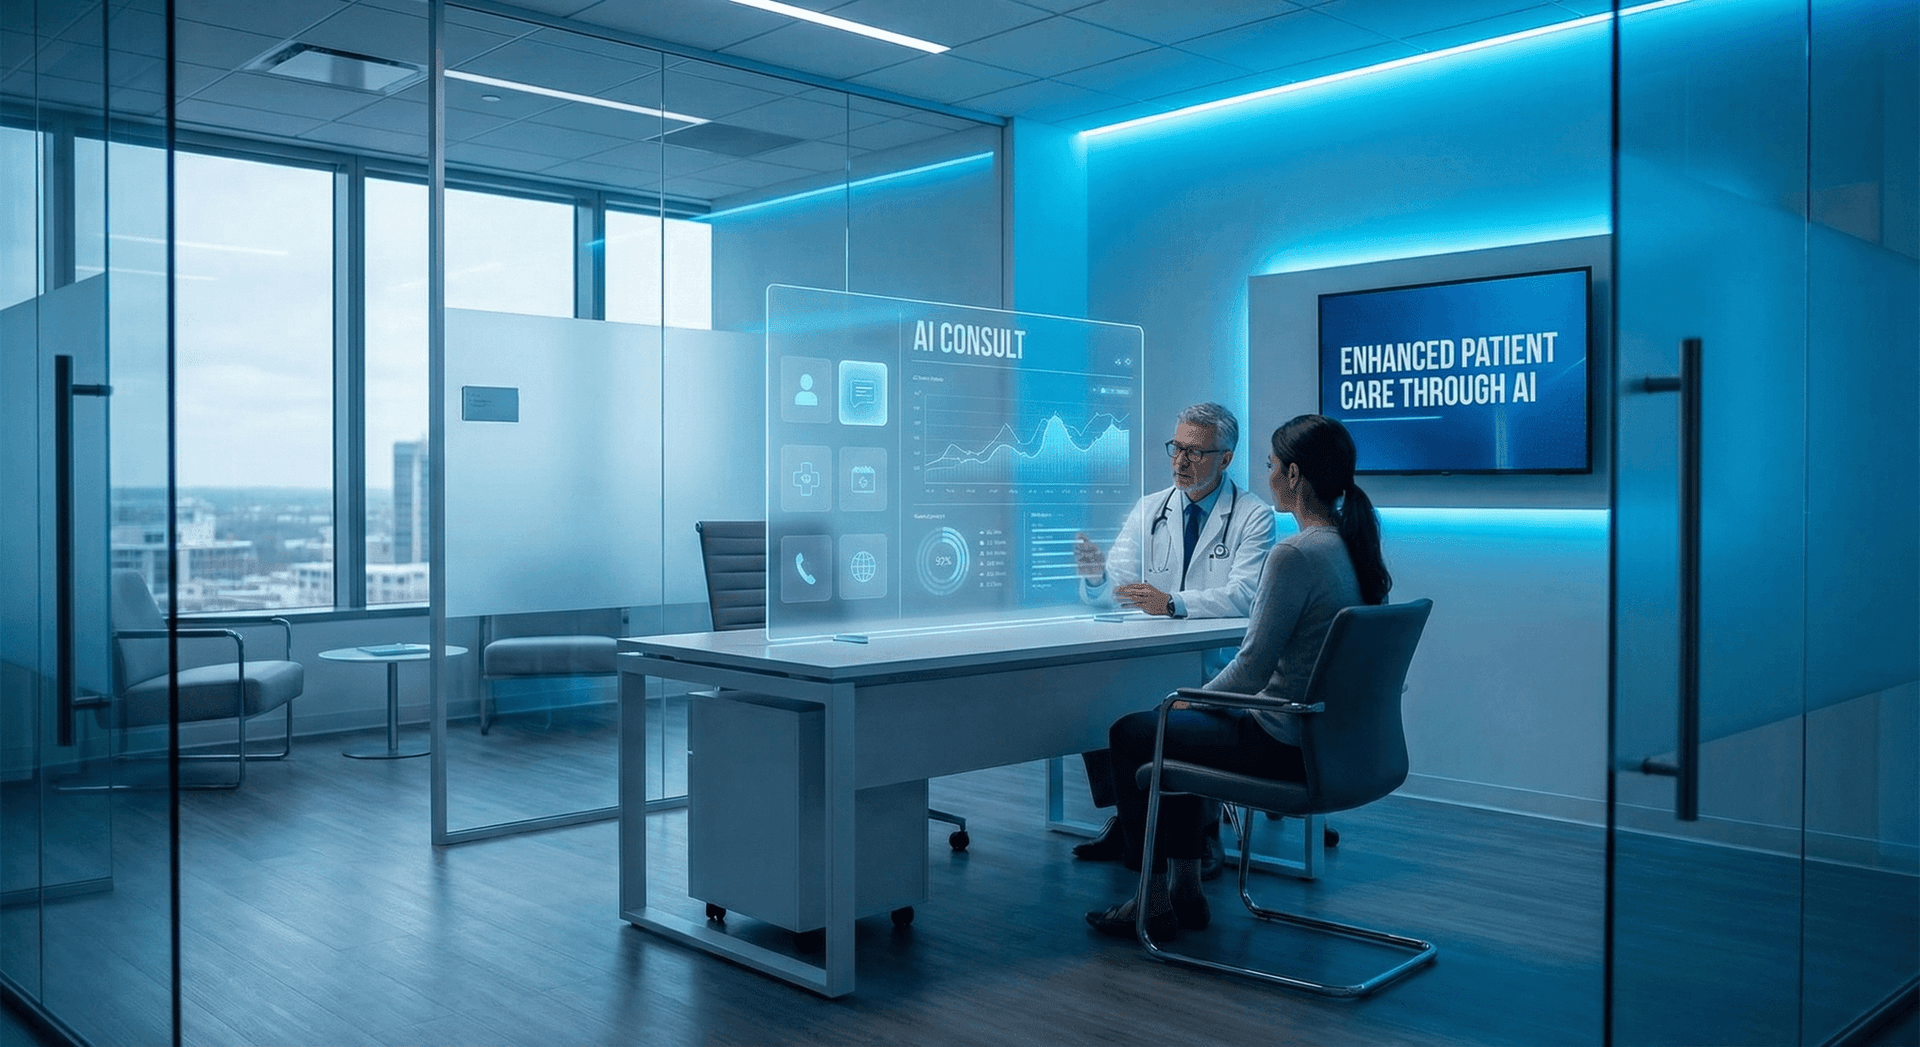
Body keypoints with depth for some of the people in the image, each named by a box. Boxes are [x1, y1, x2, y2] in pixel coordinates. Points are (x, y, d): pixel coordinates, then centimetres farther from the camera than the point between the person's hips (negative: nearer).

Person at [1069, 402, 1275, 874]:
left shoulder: (1253, 517, -2)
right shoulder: (1148, 509, 10)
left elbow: (1243, 596, -17)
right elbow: (1110, 593, 2)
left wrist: (1172, 602, -33)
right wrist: (1096, 576, -23)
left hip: (1218, 665, -4)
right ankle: (1125, 819, -6)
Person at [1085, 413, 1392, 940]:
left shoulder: (1296, 554, -24)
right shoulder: (1351, 546, 5)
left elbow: (1251, 669, -20)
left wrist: (1193, 698, 0)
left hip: (1285, 748, -9)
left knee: (1130, 734, 8)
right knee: (1178, 726, 26)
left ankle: (1155, 903, 17)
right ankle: (1186, 890, 29)